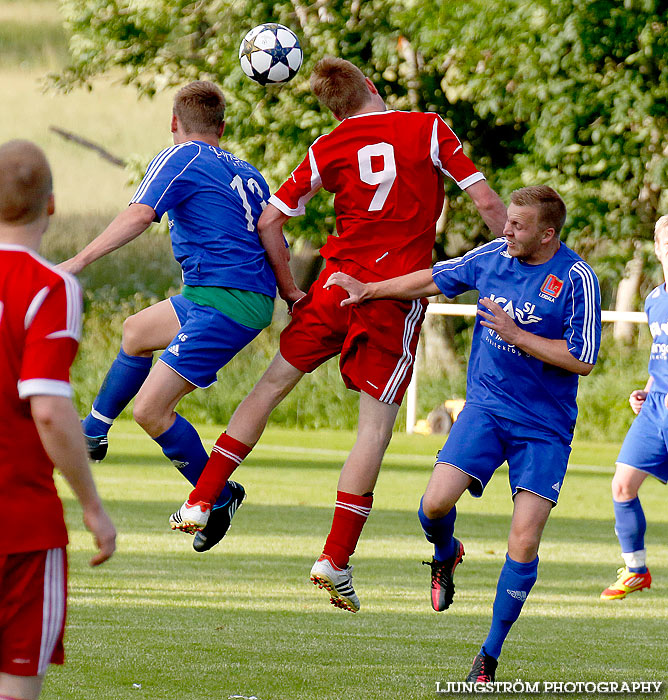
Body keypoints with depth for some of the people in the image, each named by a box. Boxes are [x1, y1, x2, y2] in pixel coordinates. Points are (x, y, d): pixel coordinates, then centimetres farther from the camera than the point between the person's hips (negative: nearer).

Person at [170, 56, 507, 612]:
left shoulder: (327, 150, 4)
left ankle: (201, 503, 19)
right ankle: (336, 557, -7)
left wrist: (289, 290, 16)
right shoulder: (428, 130, -1)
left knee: (272, 386, 18)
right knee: (376, 426, 0)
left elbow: (269, 222, 5)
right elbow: (487, 202, -4)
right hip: (398, 296, -2)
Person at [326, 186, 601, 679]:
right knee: (435, 504, -17)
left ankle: (490, 657, 3)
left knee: (524, 542, -11)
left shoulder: (577, 279, -12)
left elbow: (582, 360, -14)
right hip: (487, 406, 3)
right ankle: (446, 556, 21)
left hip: (545, 425, -3)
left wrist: (515, 335, -19)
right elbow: (436, 280, 19)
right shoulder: (493, 256, 2)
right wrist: (370, 290, 24)